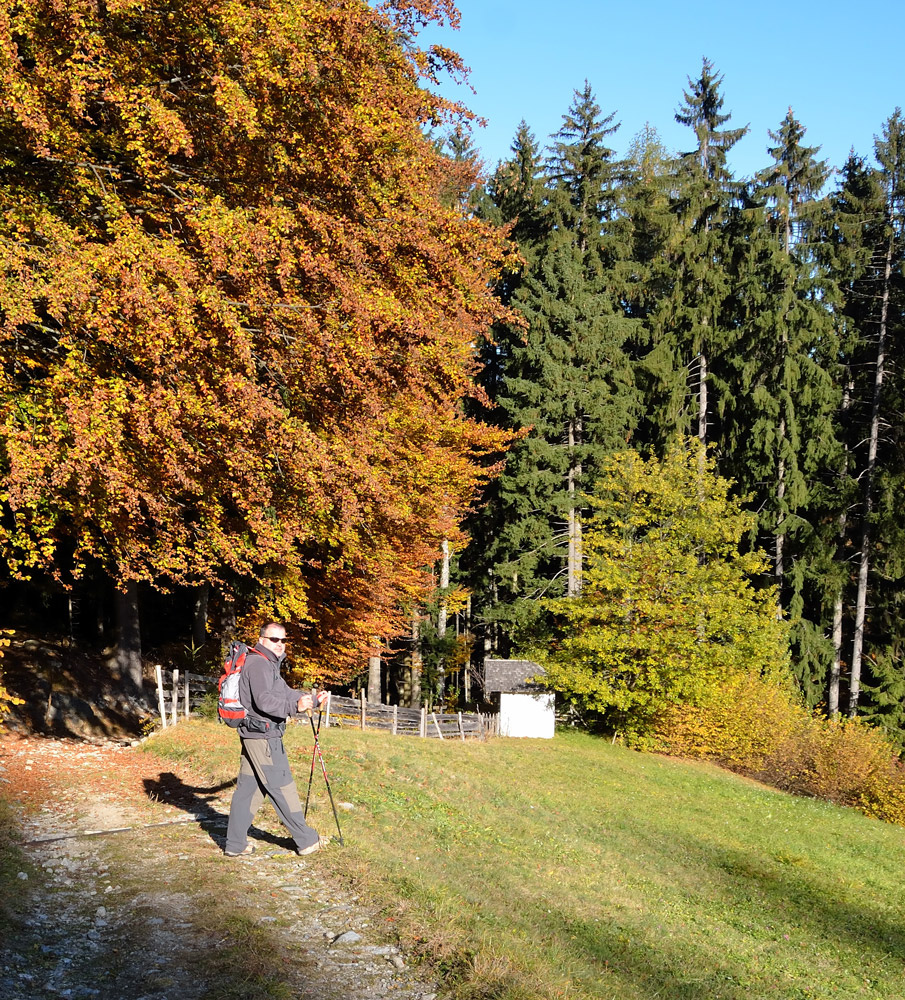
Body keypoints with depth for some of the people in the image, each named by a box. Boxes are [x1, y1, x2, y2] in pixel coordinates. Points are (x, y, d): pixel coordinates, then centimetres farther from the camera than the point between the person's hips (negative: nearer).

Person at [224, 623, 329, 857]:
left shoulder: (269, 664, 19)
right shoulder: (258, 664, -15)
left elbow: (284, 693, 24)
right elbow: (264, 701, -26)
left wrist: (308, 698, 12)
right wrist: (295, 706, -35)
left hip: (254, 735, 10)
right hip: (263, 735, -10)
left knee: (248, 788, 11)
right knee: (282, 787, -2)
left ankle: (235, 844, 15)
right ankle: (306, 840, 5)